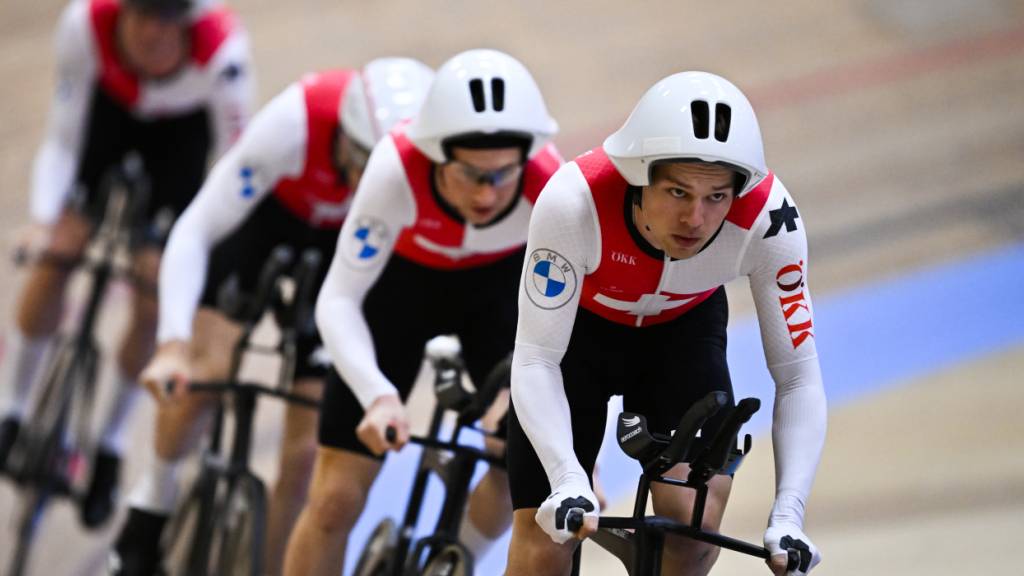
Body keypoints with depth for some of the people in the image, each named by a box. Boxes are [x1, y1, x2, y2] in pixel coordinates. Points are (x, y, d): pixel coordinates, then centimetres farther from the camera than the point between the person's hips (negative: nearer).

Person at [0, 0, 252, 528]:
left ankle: (110, 441, 13)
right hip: (110, 111, 1)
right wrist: (44, 219, -37)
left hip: (181, 132, -1)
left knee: (153, 300, -7)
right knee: (54, 255, -10)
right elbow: (62, 139, -26)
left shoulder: (221, 49, -40)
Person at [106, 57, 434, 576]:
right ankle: (151, 513, 6)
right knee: (211, 369, -21)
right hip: (270, 213, -1)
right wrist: (172, 345, -47)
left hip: (347, 243, 1)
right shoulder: (295, 122, -40)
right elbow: (193, 232, -36)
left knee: (307, 447, -7)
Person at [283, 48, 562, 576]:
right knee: (336, 498, -5)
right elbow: (338, 299, -34)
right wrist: (378, 395, -50)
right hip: (403, 279, -1)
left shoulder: (549, 183, -36)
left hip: (500, 284, 1)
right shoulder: (399, 169, -39)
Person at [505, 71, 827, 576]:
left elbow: (797, 376, -25)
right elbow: (536, 360, -34)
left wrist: (787, 515, -37)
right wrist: (568, 481, -49)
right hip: (575, 327, -1)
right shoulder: (574, 202, -40)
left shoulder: (768, 218, -34)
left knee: (694, 524, -20)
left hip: (682, 330, 1)